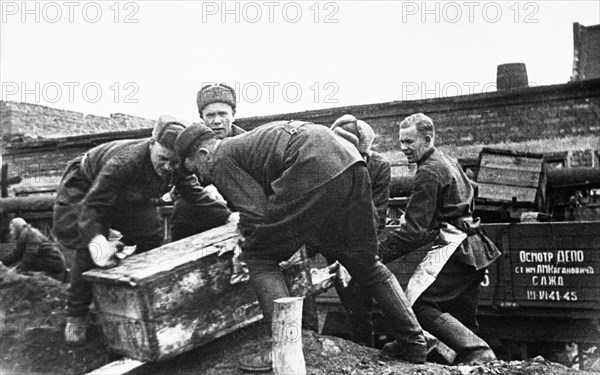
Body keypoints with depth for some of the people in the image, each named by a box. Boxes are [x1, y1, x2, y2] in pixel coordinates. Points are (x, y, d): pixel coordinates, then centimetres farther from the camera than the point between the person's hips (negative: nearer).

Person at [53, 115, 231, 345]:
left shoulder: (178, 169, -23)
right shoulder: (124, 162, -42)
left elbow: (199, 197, -17)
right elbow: (91, 206, -44)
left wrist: (229, 217, -26)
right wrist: (96, 240, -60)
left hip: (126, 199, 6)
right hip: (84, 190, -6)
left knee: (152, 236, -6)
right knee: (88, 249, -22)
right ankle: (75, 316, -6)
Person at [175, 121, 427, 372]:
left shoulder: (220, 160, 8)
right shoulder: (244, 142, 35)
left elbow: (255, 214, -2)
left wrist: (249, 250, 15)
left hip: (315, 169, -9)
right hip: (352, 163, 9)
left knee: (258, 256, 4)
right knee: (364, 262, 21)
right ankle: (414, 342, 26)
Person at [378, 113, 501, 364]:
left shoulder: (429, 172, -12)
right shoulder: (448, 162, 19)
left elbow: (413, 229, -18)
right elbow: (471, 190, 36)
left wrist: (378, 254, -19)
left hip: (453, 249, -10)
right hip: (473, 249, 10)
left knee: (418, 303, -18)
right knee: (462, 320, 13)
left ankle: (477, 352, -22)